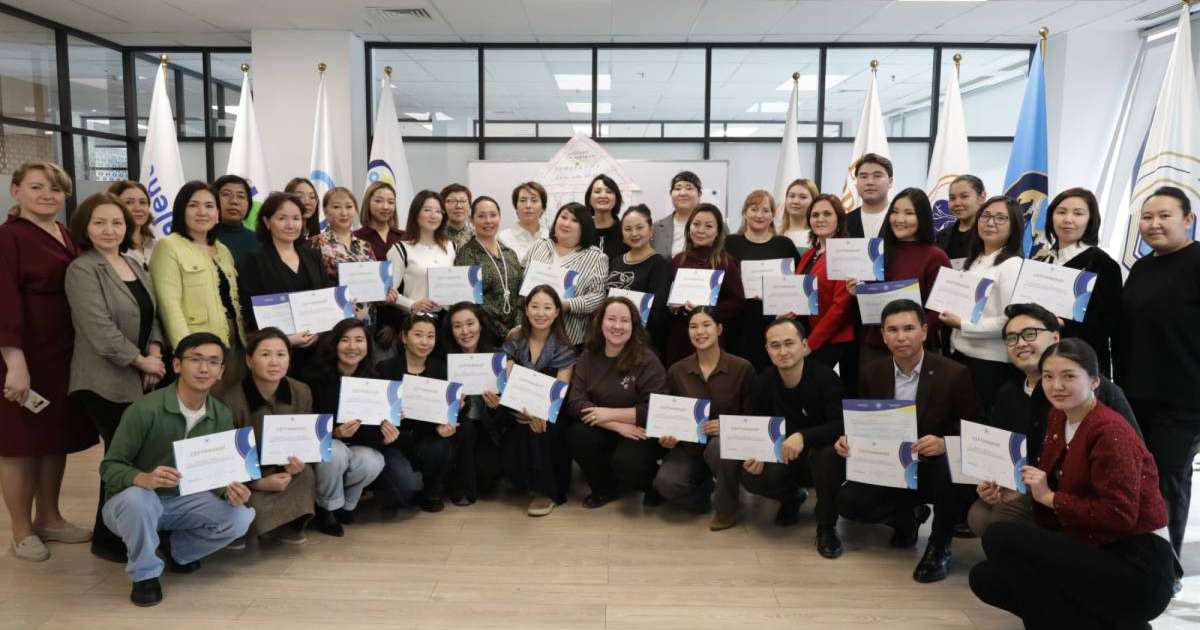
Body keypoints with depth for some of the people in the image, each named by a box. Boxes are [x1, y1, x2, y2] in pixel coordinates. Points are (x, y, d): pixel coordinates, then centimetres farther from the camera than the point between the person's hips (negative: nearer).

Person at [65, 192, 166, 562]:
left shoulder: (134, 264, 14)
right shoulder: (82, 270, -9)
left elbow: (153, 314, 15)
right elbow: (99, 330, -18)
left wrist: (155, 350, -2)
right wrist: (140, 360, -13)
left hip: (142, 377, 7)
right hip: (108, 381, -7)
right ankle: (108, 539, 13)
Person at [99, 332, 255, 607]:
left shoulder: (222, 416, -7)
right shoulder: (145, 409, -22)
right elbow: (110, 466, -18)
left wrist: (231, 490, -25)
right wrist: (144, 479, -40)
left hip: (183, 501, 4)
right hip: (132, 500, -4)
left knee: (240, 517, -18)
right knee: (137, 498, -39)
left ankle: (178, 551, 13)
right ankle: (145, 574, -11)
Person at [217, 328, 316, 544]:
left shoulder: (301, 392, -9)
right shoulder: (230, 401, -22)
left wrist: (297, 462, -21)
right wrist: (259, 483, -24)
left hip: (282, 471, 4)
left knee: (306, 474, -25)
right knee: (255, 509, -30)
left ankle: (284, 523, 0)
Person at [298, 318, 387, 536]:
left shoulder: (371, 378, -6)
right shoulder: (315, 375, -17)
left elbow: (373, 423, -5)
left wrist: (383, 434, -29)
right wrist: (334, 432, -34)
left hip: (353, 445, 3)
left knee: (372, 461, -29)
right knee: (336, 453, -36)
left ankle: (344, 504, 2)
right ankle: (326, 508, -7)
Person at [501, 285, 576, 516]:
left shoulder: (564, 347, -2)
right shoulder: (514, 341, 4)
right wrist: (528, 411, -25)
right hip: (519, 410, 2)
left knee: (538, 432, -32)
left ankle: (547, 490, -11)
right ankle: (528, 481, 0)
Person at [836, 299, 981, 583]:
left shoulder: (954, 374, -13)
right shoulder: (871, 374, -2)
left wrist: (944, 444, -32)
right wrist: (848, 439, -16)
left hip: (937, 468, -3)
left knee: (950, 469, -37)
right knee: (848, 501, -20)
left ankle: (939, 545, -7)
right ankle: (908, 515, 15)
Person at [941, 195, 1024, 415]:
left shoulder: (1012, 264, -11)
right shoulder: (974, 261, 14)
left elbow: (1010, 322, -18)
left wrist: (962, 324, -16)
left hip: (991, 362, -7)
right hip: (962, 355, 8)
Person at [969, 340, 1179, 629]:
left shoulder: (1109, 431, -18)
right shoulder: (1058, 418, 7)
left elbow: (1120, 516, -24)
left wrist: (1050, 497, -18)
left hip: (1138, 570, -9)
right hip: (1095, 555, 9)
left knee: (1000, 538, -20)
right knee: (985, 578, 1)